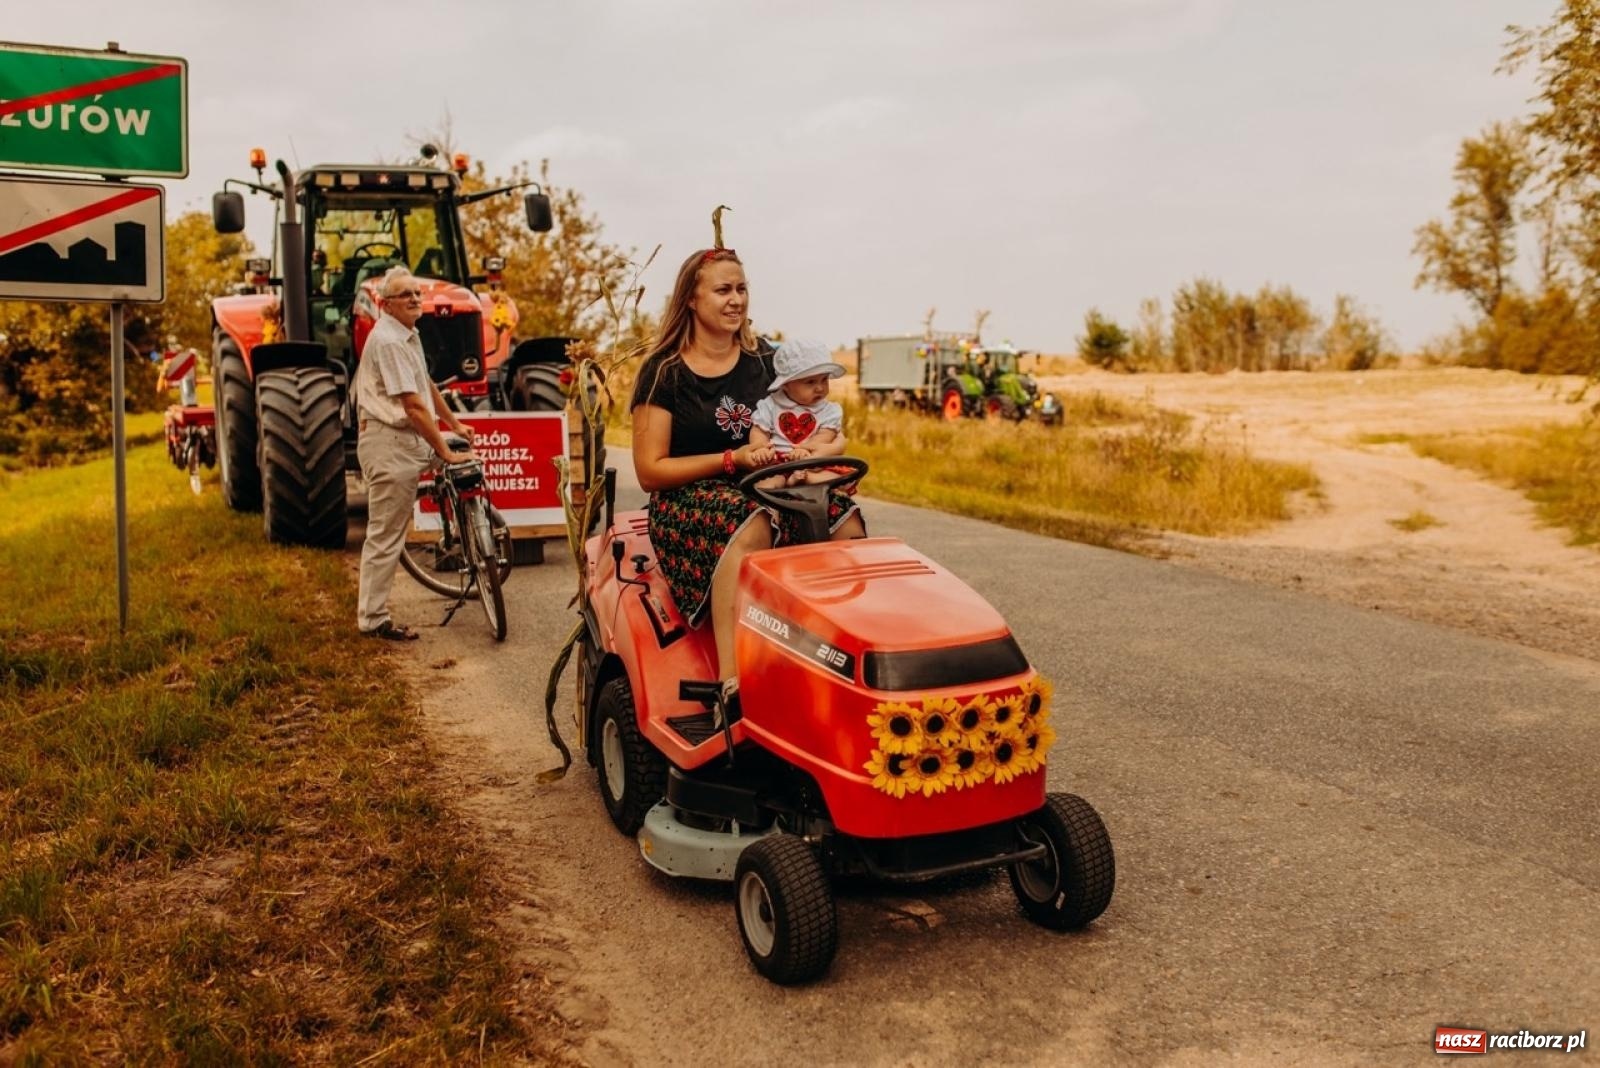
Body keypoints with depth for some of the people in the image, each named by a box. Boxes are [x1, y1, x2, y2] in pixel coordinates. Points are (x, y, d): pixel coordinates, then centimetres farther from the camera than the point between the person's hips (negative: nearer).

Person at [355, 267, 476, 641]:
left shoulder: (409, 335, 14)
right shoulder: (388, 340, -18)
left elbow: (427, 385, 26)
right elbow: (413, 405, -22)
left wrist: (455, 424, 29)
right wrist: (445, 452, -20)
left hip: (406, 440, 10)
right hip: (389, 443, -10)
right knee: (385, 535, -4)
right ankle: (373, 619, 3)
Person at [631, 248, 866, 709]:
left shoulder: (764, 365, 13)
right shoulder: (664, 372, 0)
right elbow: (650, 471, -5)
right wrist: (733, 459, -16)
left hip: (762, 495, 5)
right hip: (685, 505, -4)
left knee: (845, 519, -26)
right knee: (751, 525, -40)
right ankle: (732, 685, -49)